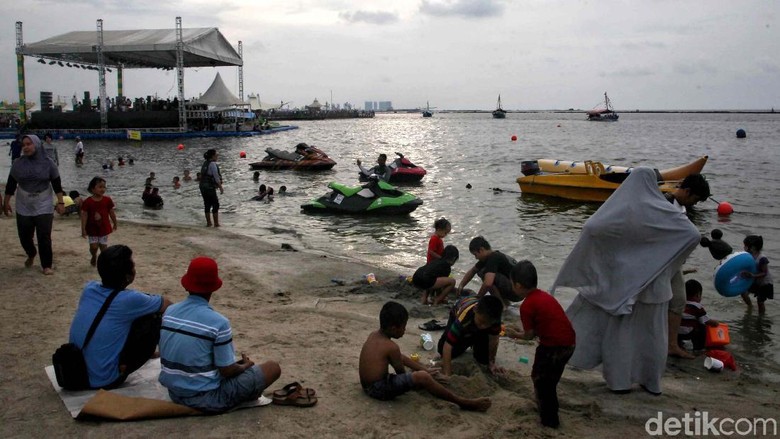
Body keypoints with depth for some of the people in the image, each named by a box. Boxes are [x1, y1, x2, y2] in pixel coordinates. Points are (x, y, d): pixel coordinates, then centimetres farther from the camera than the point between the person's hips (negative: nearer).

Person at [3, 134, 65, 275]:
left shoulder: (48, 164, -6)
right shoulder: (17, 164, -2)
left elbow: (57, 184, -2)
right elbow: (10, 185, 4)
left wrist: (60, 202, -6)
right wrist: (6, 203, 5)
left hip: (43, 207, -2)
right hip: (23, 208, 2)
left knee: (44, 237, -5)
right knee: (24, 236, 9)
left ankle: (47, 265, 6)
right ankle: (31, 255, 39)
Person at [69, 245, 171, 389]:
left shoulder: (89, 288, -5)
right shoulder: (128, 300, -21)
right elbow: (166, 304, -1)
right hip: (104, 381, -7)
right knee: (155, 318, -1)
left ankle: (143, 351, 38)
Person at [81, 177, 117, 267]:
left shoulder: (107, 200, -5)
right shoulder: (87, 202, -11)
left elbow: (112, 213, 6)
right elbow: (84, 216, -8)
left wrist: (115, 224, 15)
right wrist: (83, 229, -9)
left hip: (104, 228, 1)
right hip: (92, 229, -1)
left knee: (104, 247, 4)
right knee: (93, 246, -2)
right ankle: (94, 257, 29)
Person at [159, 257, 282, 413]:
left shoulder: (169, 312, -2)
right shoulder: (218, 322, -22)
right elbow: (227, 371, -17)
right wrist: (245, 365, 7)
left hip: (175, 393, 7)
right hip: (207, 399, -7)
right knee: (273, 368, 2)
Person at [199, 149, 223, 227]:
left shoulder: (205, 163, 13)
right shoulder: (212, 164, -13)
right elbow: (216, 177, -16)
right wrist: (221, 188, -12)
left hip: (203, 187, 8)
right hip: (210, 188, -8)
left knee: (207, 205, 13)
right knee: (215, 205, 0)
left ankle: (208, 222, 17)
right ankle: (216, 223, 1)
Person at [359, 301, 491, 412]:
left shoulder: (373, 335, 7)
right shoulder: (391, 347, -19)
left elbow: (400, 358, 15)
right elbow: (401, 372, -6)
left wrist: (424, 369, 16)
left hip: (368, 386, 10)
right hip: (380, 389, -10)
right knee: (422, 377, -23)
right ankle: (463, 403, -19)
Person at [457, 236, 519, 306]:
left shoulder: (493, 258, -21)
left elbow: (488, 283, -33)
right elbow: (472, 271, 22)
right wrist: (461, 286, 10)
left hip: (516, 292, -10)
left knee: (485, 273, -24)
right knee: (480, 271, 15)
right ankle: (505, 300, 14)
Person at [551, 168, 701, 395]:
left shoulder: (621, 208, -11)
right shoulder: (663, 210, -7)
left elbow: (591, 227, -23)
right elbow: (694, 235, -11)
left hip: (624, 281, -1)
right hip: (653, 282, 1)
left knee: (621, 329, 10)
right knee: (651, 331, 13)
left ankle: (621, 380, 14)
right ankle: (652, 381, 22)